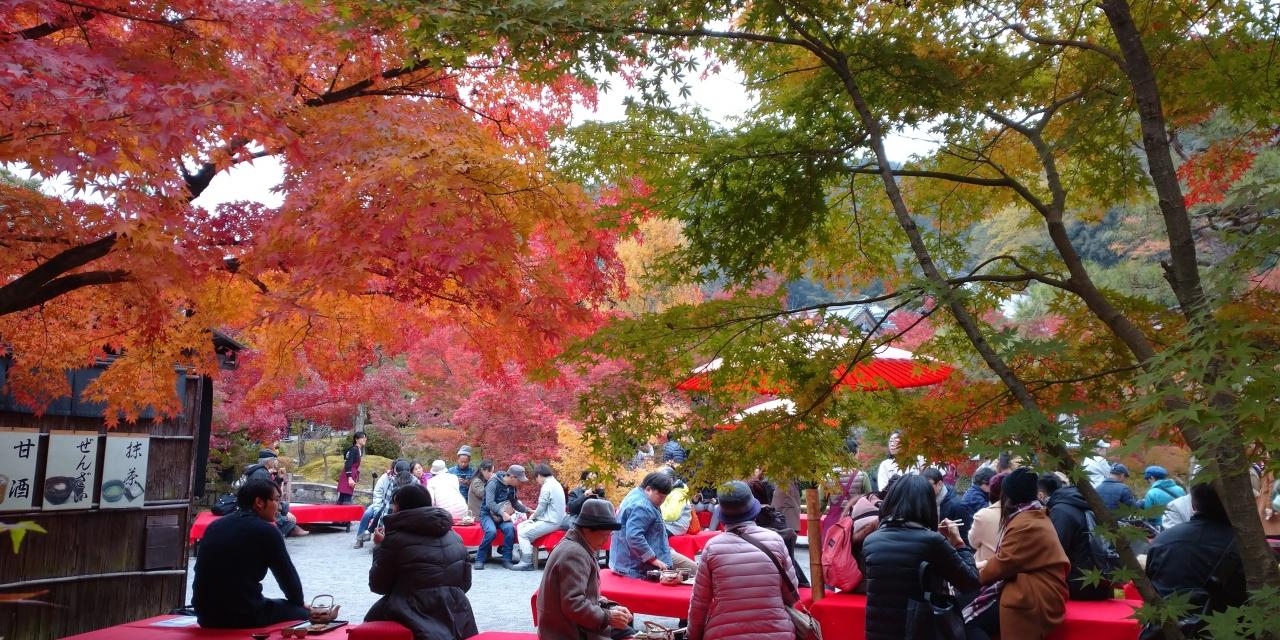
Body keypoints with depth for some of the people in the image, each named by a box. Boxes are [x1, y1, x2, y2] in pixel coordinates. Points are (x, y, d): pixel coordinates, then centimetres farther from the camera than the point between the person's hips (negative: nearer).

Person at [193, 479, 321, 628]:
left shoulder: (214, 526, 11)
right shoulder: (266, 530, -8)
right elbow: (287, 575, -2)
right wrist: (300, 602, 19)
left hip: (206, 616, 8)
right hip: (244, 616, -7)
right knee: (302, 613, 12)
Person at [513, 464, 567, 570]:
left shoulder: (547, 486, -15)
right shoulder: (556, 483, 15)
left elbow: (541, 507, -13)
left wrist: (533, 516, 4)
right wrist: (536, 513, 13)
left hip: (550, 522, -10)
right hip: (554, 519, 10)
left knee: (523, 533, -11)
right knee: (520, 526, 12)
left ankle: (527, 563, -10)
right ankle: (524, 556, 10)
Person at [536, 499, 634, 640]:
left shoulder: (577, 548, 11)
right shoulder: (574, 554, -21)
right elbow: (574, 605, -26)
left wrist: (610, 608, 1)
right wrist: (608, 617, -19)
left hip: (573, 627, 10)